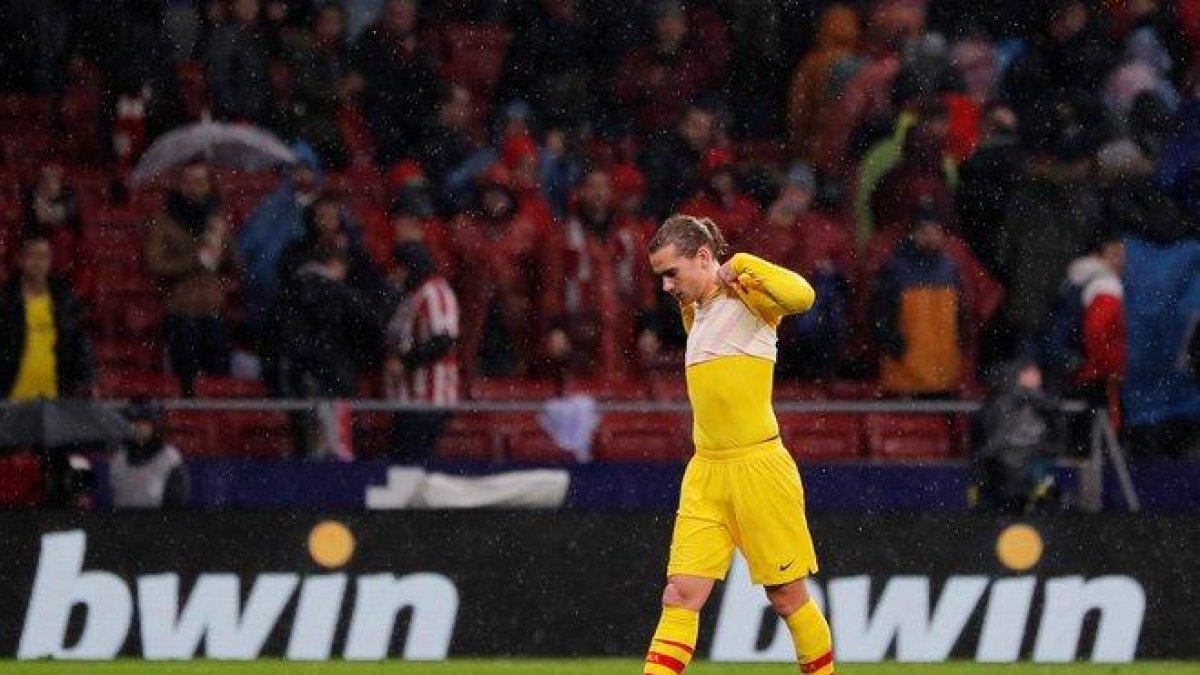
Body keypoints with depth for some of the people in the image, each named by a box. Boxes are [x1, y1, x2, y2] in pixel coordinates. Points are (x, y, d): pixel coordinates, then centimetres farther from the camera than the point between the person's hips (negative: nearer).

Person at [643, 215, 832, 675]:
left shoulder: (745, 293, -7)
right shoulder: (692, 309, 16)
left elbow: (800, 296, -29)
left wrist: (741, 265, -20)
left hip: (757, 467, -6)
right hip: (705, 473, 6)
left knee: (787, 597, 4)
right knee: (681, 593, -5)